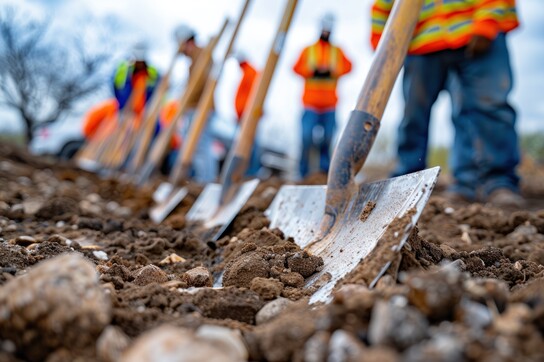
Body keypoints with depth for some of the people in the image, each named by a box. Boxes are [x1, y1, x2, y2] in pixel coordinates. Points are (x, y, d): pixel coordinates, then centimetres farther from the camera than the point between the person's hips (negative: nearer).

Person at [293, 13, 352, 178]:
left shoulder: (337, 51, 14)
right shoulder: (308, 50, 13)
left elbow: (347, 66, 0)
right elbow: (297, 68, 2)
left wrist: (332, 71, -16)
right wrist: (313, 70, -14)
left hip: (329, 102, 1)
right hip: (311, 101, -1)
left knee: (328, 135, -2)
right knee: (307, 135, -11)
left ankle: (325, 163, 15)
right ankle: (303, 169, -3)